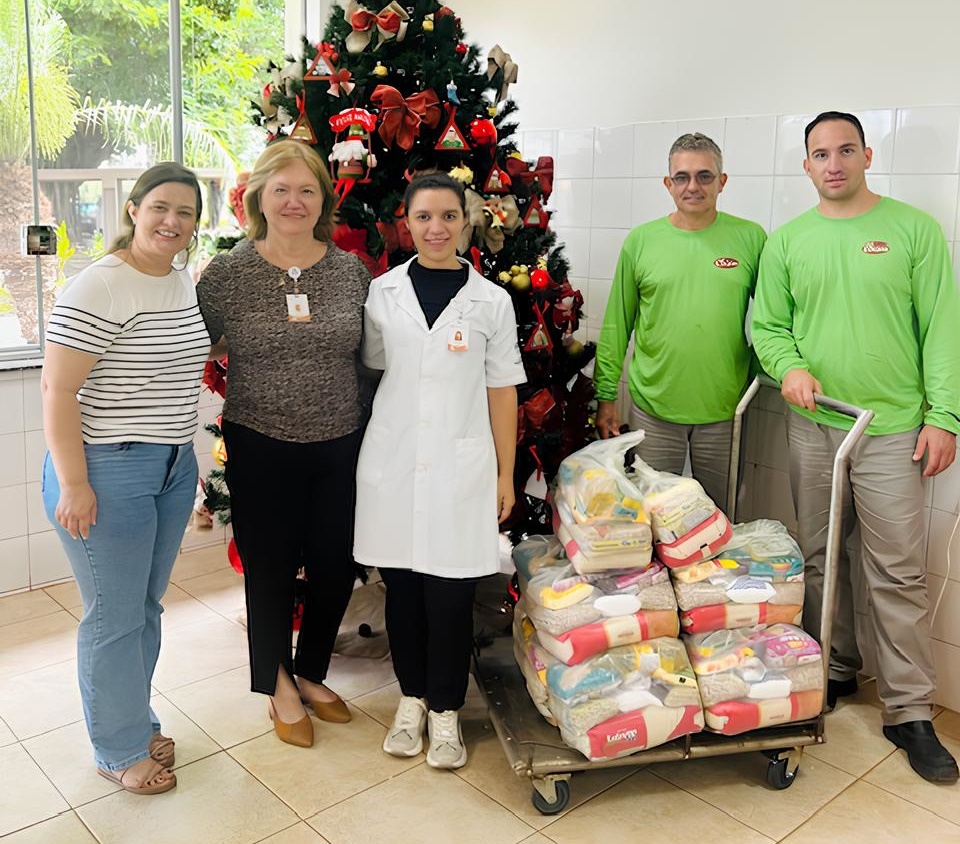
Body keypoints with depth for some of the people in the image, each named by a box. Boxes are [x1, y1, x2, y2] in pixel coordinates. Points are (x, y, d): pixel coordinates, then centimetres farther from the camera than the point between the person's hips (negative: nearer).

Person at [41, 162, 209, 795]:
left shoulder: (186, 284, 8)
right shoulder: (98, 288, -17)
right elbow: (57, 390, -18)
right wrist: (73, 484, -19)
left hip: (174, 468, 8)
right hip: (109, 471, -7)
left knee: (148, 606, 18)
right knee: (115, 617, 5)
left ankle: (135, 720, 37)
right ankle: (120, 751, 23)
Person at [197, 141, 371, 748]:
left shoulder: (351, 270, 0)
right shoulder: (225, 274, -6)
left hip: (339, 445, 2)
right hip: (260, 448, -2)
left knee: (336, 567, 12)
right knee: (271, 568, 10)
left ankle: (310, 673, 38)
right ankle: (280, 687, 35)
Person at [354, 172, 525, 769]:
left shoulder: (491, 301, 2)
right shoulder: (382, 292, 4)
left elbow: (502, 393, 4)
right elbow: (370, 372, 10)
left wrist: (506, 475, 3)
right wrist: (365, 458, 7)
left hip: (460, 464, -1)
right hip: (392, 463, 1)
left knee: (451, 594, 1)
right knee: (402, 588, 9)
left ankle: (445, 712, 20)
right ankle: (412, 699, 29)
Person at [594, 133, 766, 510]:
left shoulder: (750, 238, -1)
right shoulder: (640, 240, 0)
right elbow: (617, 326, 2)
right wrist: (606, 396, 1)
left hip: (724, 409, 0)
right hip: (652, 408, 0)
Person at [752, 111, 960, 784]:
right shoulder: (788, 240, 8)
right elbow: (766, 323, 9)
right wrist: (789, 365, -11)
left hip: (892, 428, -3)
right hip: (813, 426, 3)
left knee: (898, 573, -1)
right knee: (820, 558, 12)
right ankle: (835, 672, 30)